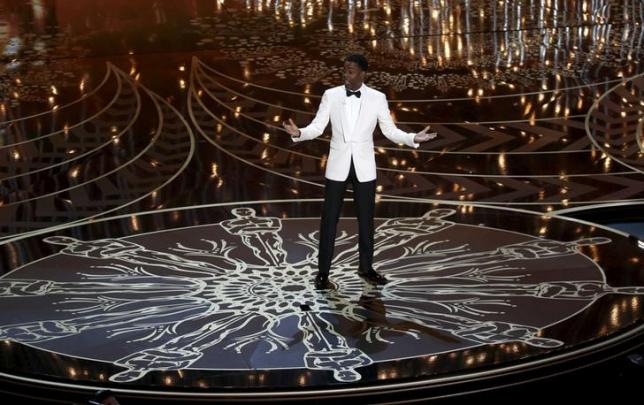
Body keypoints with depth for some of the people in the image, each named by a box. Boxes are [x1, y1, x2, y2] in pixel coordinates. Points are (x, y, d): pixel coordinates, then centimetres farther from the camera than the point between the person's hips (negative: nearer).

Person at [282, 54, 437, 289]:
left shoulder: (377, 98, -3)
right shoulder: (331, 95, -3)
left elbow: (390, 131, 0)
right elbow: (317, 127, -4)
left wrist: (413, 139, -15)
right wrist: (299, 133, -24)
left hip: (364, 167, 0)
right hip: (337, 166, 0)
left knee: (366, 219, 9)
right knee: (329, 219, 3)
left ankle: (366, 267, 24)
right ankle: (323, 272, 10)